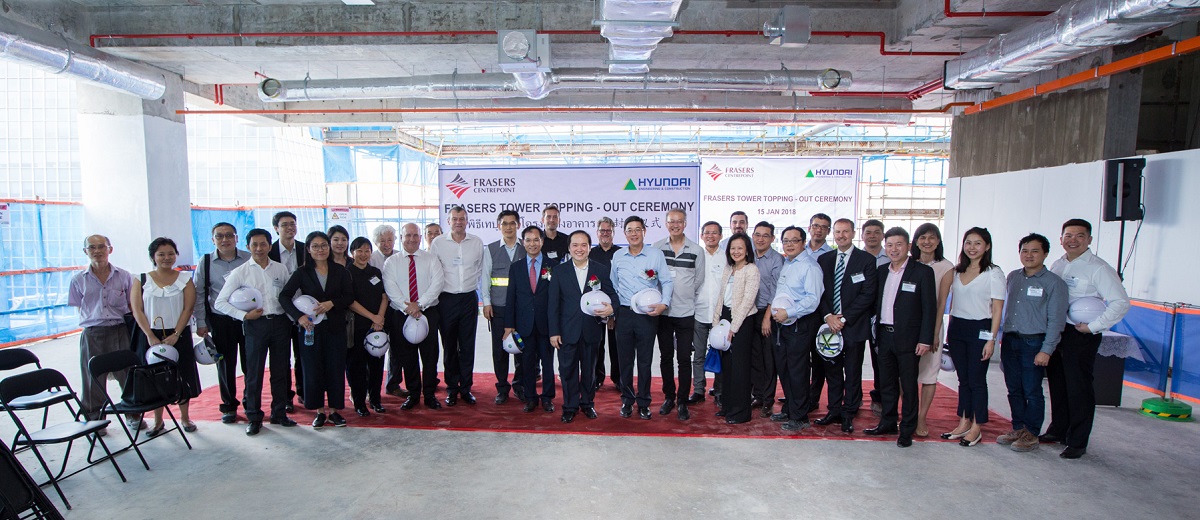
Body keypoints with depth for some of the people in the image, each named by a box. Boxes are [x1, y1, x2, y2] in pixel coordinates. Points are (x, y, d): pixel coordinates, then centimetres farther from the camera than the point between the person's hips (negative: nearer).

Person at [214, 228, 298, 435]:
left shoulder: (281, 269, 6)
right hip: (256, 325, -2)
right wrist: (244, 315, -13)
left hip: (280, 323, 2)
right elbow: (220, 302, -3)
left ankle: (279, 413, 23)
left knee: (280, 371, 10)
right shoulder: (240, 272, -1)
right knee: (253, 372, 4)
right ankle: (253, 417, 18)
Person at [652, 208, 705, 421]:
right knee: (665, 357, 11)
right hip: (663, 311, 1)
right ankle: (668, 397, 24)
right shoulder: (656, 248, 2)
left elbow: (699, 280, 7)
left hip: (685, 313, -1)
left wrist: (687, 298, 8)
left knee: (684, 359, 1)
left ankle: (682, 402, 11)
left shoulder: (696, 250, 0)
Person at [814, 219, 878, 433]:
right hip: (830, 325, 4)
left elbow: (868, 294, -9)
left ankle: (848, 414, 17)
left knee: (852, 373, 6)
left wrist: (844, 319, -13)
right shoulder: (824, 259, 9)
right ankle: (834, 411, 22)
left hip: (854, 325, -3)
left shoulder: (866, 260, -3)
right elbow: (819, 291, 7)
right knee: (832, 370, 11)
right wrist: (828, 316, -9)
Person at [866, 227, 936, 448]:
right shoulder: (881, 271, 10)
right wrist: (876, 331, 5)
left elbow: (929, 308, -9)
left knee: (908, 386, 4)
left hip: (908, 338, -5)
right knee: (886, 383, 14)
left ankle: (907, 430, 15)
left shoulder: (922, 271, -6)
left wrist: (925, 339, -13)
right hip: (884, 336, 5)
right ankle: (888, 423, 27)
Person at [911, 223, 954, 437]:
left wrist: (935, 332, -7)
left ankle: (921, 419, 13)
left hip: (930, 325, -1)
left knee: (929, 373, 3)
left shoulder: (945, 267, 0)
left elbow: (942, 302, -3)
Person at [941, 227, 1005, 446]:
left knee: (976, 379, 1)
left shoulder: (993, 273, -6)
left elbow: (997, 309, -8)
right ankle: (964, 423, 20)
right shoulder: (957, 271, 11)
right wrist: (949, 331, 11)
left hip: (979, 330, -5)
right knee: (963, 379, 12)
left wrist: (991, 339, -13)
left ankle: (976, 428, 12)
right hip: (957, 328, 5)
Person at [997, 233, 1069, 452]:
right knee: (1014, 389, 12)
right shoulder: (1012, 277, 11)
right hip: (1010, 341, 5)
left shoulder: (1054, 283, -6)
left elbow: (1056, 320, -9)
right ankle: (1018, 429, 24)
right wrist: (1004, 339, 12)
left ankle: (1031, 434, 14)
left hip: (1034, 343, -5)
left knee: (1032, 391, 1)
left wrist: (1046, 350, -14)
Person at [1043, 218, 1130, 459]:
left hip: (1081, 335, -6)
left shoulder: (1099, 268, -9)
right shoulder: (1056, 266, 9)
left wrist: (1093, 327, -16)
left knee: (1078, 387, 0)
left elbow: (1121, 302, -14)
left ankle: (1077, 442, 11)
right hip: (1054, 331, 6)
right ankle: (1058, 430, 30)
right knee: (1057, 384, 15)